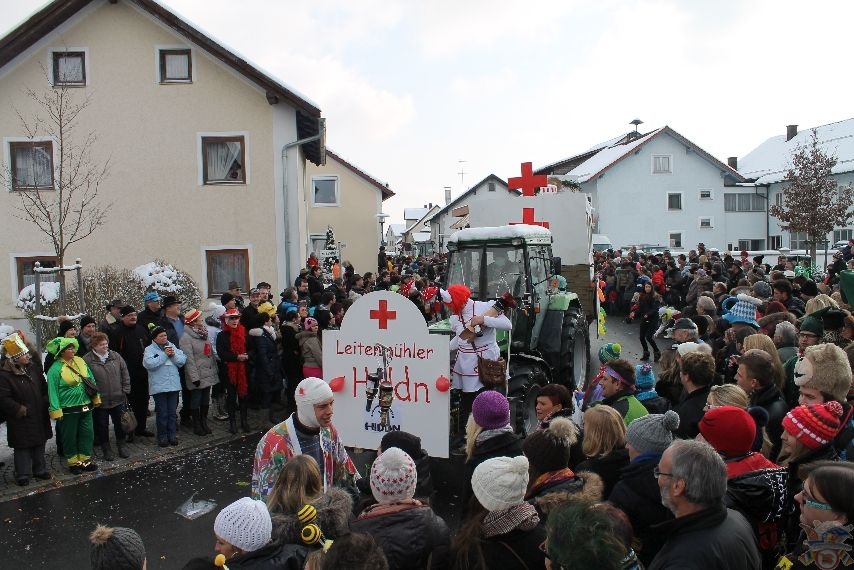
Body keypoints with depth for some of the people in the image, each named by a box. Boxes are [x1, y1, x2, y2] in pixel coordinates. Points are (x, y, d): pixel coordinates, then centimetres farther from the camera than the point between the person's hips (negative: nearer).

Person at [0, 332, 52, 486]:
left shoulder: (33, 367, 2)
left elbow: (44, 388, 14)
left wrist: (45, 403, 7)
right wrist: (20, 410, -18)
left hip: (39, 416, 6)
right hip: (21, 421, -6)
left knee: (39, 444, 16)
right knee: (22, 447, 4)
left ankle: (40, 469, 29)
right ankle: (23, 474, 17)